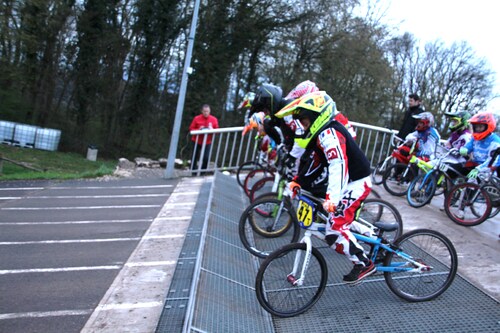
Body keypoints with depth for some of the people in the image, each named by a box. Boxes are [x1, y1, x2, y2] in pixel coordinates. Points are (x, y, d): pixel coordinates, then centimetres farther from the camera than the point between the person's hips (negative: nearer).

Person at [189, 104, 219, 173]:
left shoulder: (214, 119, -4)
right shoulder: (197, 118, -8)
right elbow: (191, 128, -4)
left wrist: (212, 130, -20)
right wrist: (198, 130, -21)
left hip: (207, 142, 0)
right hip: (197, 141, 0)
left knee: (206, 158, -11)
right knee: (195, 157, 7)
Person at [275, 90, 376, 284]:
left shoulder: (329, 133, -22)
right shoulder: (322, 133, 10)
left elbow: (339, 165, -36)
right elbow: (317, 163, 15)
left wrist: (332, 198, -47)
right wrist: (297, 181, 5)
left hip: (355, 184, -11)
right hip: (348, 182, 11)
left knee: (335, 228, -13)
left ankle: (364, 264, -1)